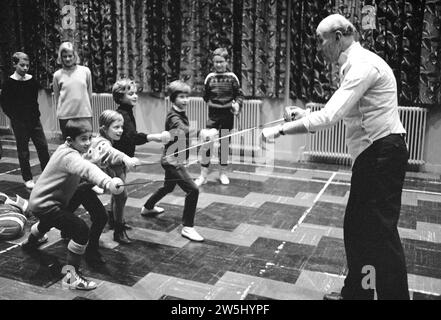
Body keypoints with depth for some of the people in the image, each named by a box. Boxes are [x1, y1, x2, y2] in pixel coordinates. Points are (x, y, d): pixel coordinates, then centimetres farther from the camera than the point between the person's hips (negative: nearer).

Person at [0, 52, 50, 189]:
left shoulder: (32, 80, 4)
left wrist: (36, 113, 5)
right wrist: (14, 117, -8)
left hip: (34, 120, 3)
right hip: (19, 122, -3)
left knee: (43, 146, 2)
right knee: (23, 151, 5)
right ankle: (28, 179, 15)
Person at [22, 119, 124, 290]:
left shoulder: (65, 149, 1)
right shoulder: (69, 156, -30)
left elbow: (81, 171, 13)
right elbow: (87, 169, -51)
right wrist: (108, 183, -67)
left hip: (38, 200, 11)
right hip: (45, 205, -11)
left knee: (48, 220, 42)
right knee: (81, 230, -22)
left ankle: (30, 242, 73)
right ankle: (71, 276, -13)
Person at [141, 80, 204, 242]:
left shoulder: (181, 115, 9)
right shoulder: (174, 118, -21)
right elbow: (184, 131, -43)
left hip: (175, 160, 10)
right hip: (173, 161, -10)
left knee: (168, 187, 29)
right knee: (192, 189, -16)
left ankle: (147, 208, 51)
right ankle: (187, 227, -9)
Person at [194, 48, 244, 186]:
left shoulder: (232, 77, -2)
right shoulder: (210, 77, 0)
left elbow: (239, 94, 2)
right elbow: (206, 96, 9)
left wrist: (237, 104, -14)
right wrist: (211, 103, -4)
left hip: (227, 114, 0)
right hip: (213, 114, 0)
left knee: (225, 144, 10)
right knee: (206, 143, -7)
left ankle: (222, 173, 27)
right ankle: (203, 175, 5)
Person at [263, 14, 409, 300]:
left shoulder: (364, 65, -17)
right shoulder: (355, 65, 15)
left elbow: (330, 117, -25)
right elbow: (339, 114, 19)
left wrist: (281, 130, -19)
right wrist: (305, 115, 8)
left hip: (383, 154, -10)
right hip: (371, 155, 10)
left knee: (382, 232, -4)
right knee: (356, 227, 14)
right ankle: (356, 292, 27)